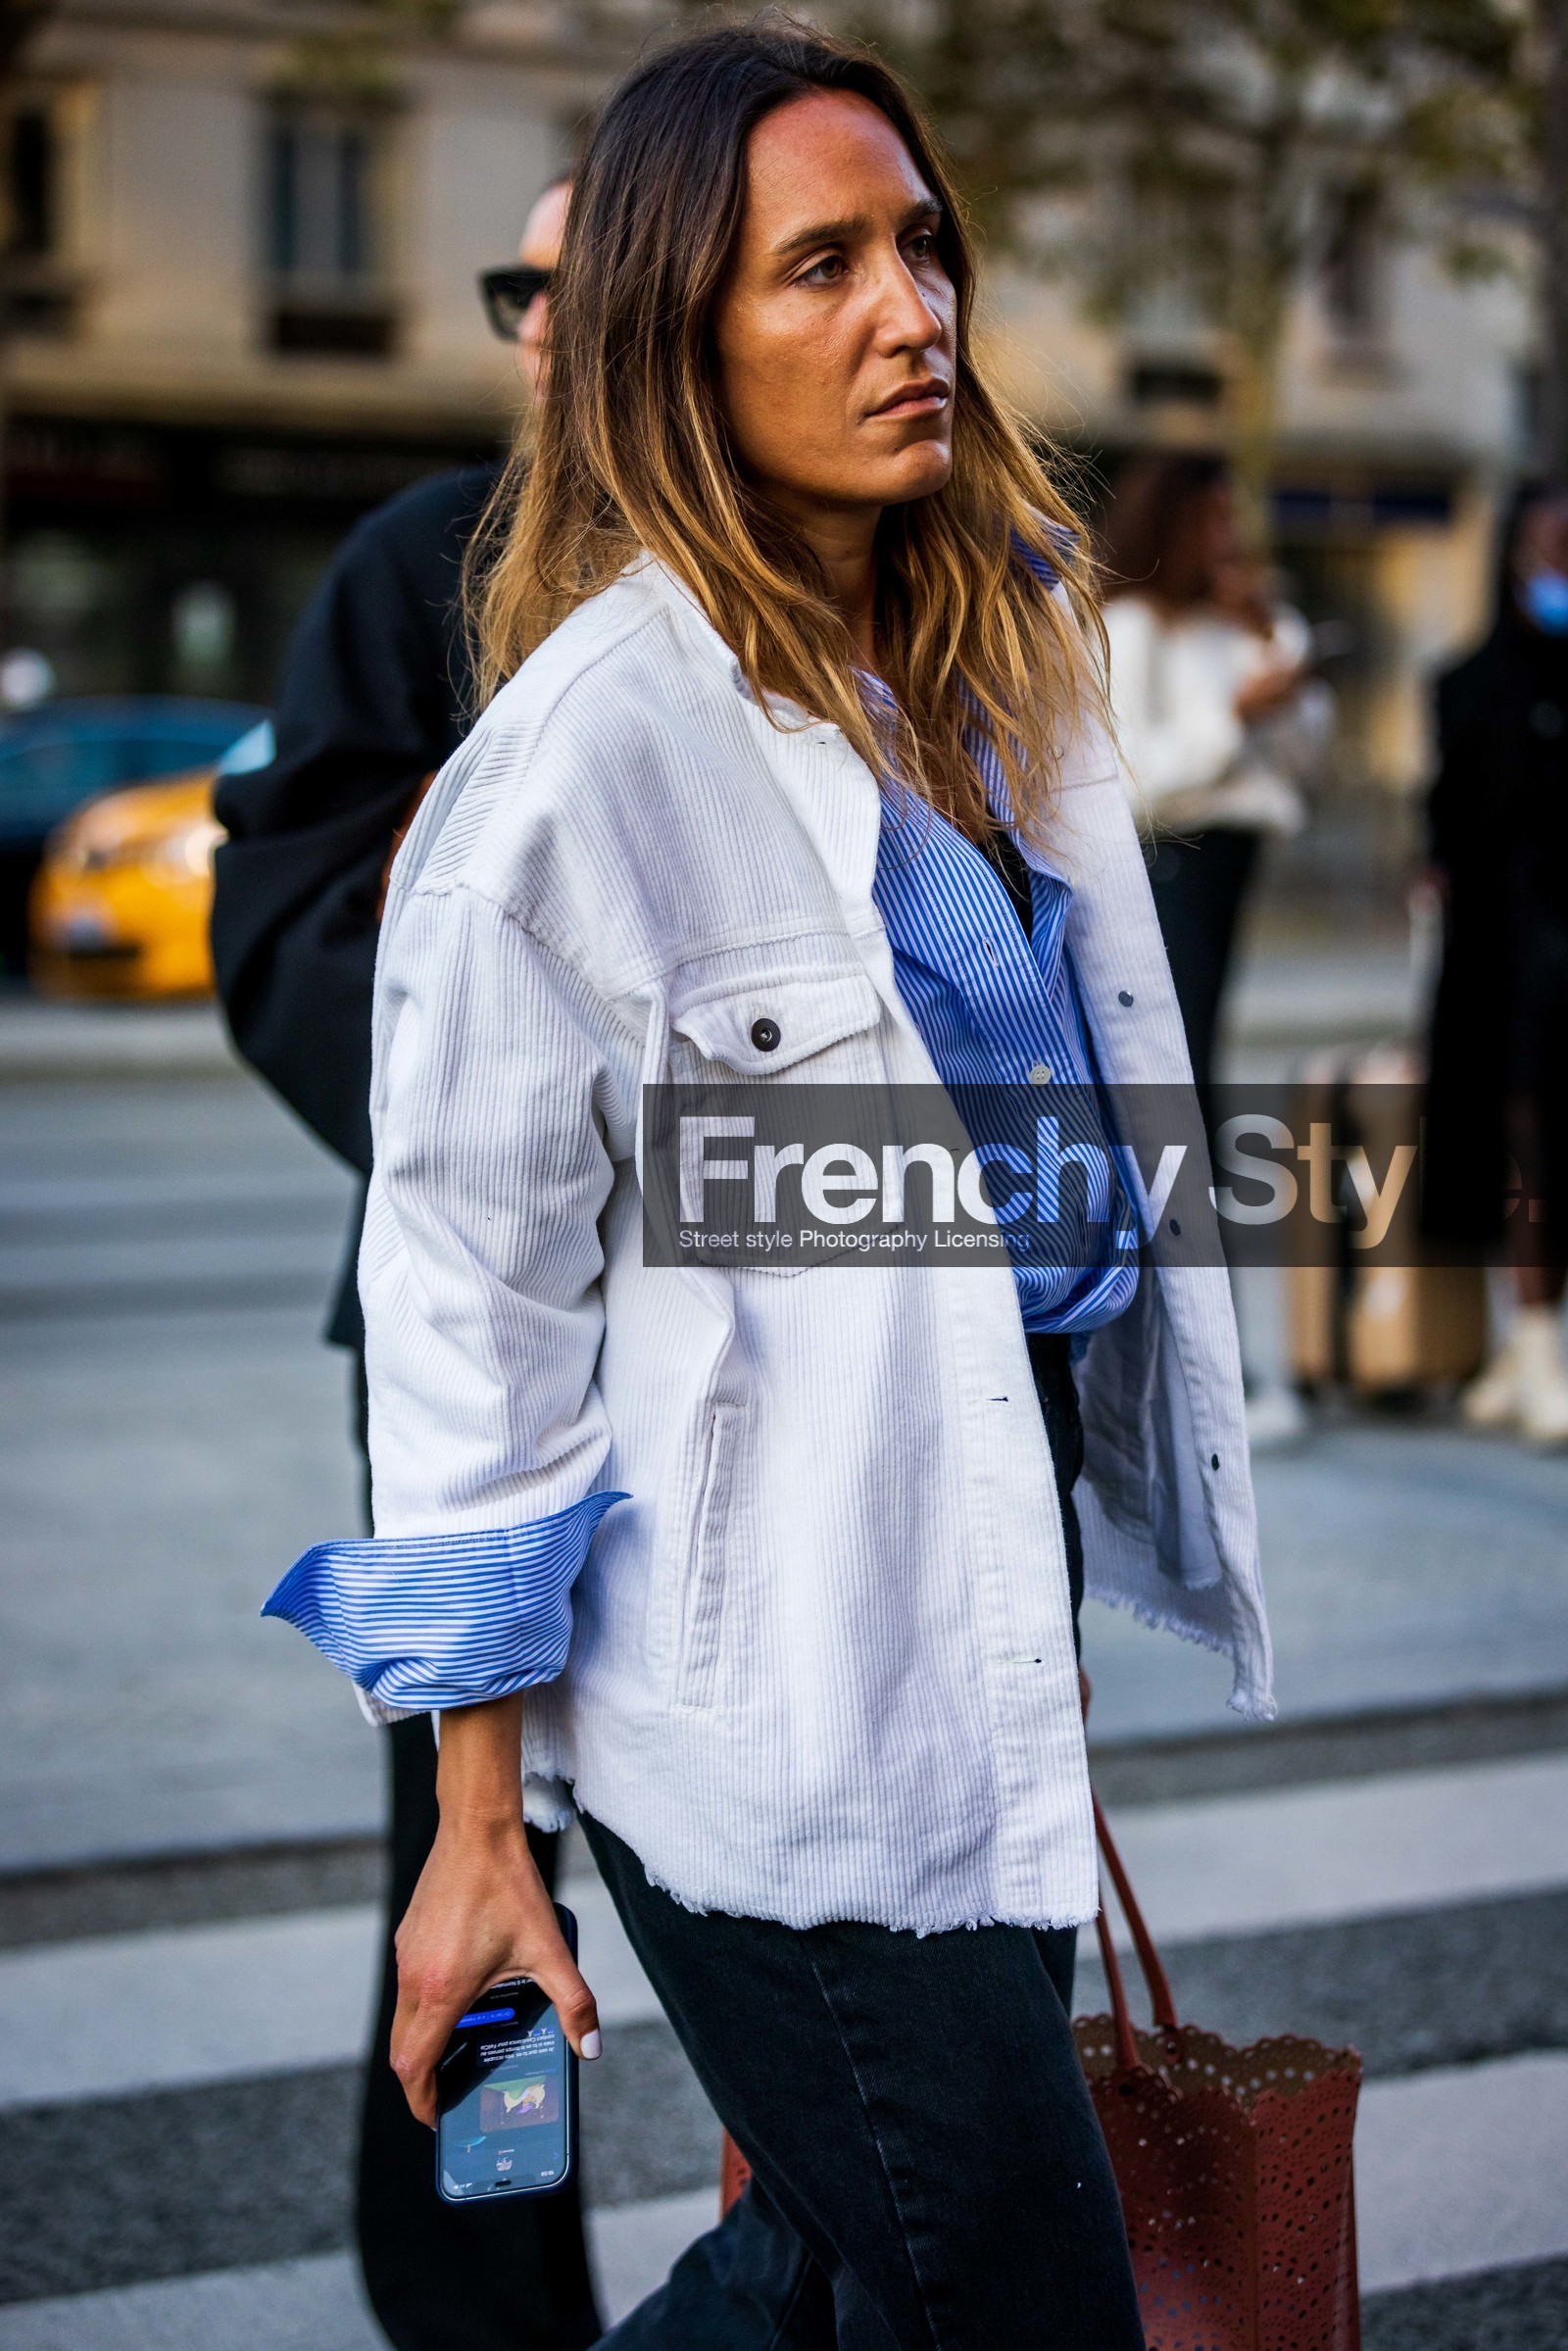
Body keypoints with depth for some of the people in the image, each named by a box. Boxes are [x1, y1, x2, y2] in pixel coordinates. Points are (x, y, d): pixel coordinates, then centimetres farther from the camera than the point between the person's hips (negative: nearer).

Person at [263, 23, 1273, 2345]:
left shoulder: (1002, 656, 7)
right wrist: (480, 1827, -9)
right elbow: (469, 1294, -13)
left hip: (1008, 1610, 8)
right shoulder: (593, 749, -17)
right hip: (777, 1698, -8)